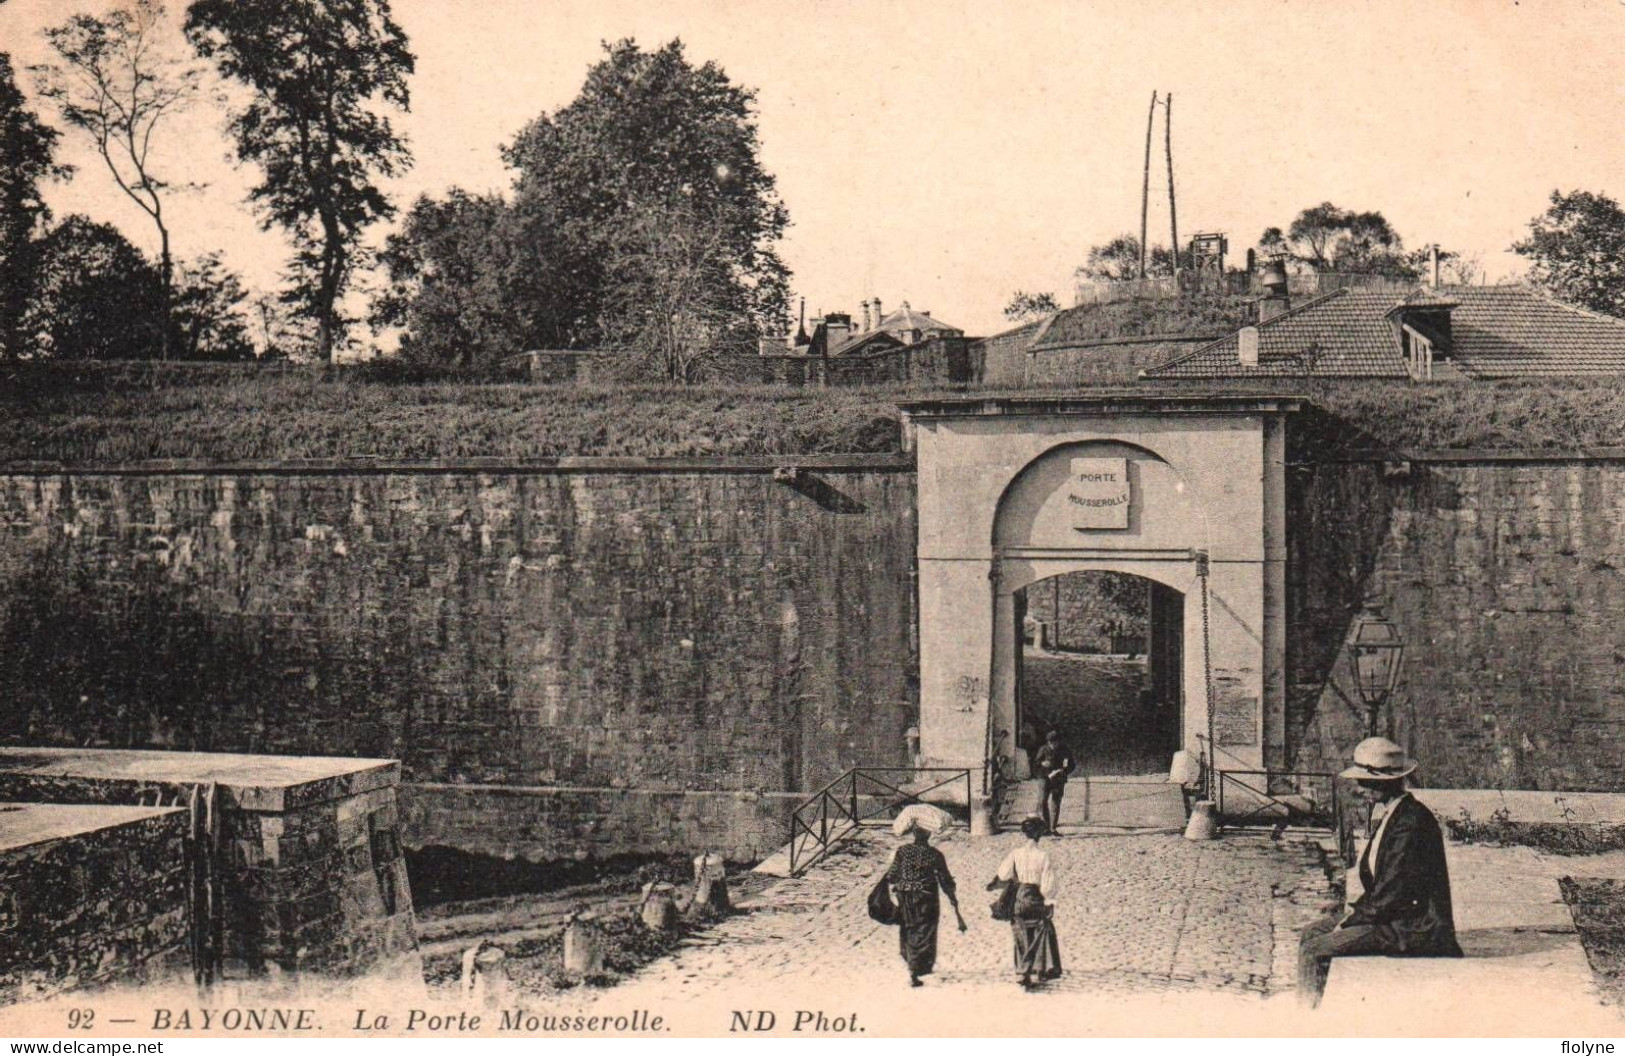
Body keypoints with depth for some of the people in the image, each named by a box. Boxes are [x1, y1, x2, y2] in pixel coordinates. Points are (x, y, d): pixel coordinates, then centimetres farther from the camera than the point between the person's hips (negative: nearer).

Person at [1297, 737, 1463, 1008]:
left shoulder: (1411, 821, -22)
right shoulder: (1387, 812, 10)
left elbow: (1393, 893, -22)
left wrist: (1351, 920, -12)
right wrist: (1355, 910, 5)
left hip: (1412, 925, -10)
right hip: (1391, 911, 10)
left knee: (1314, 951, -16)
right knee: (1311, 933, 10)